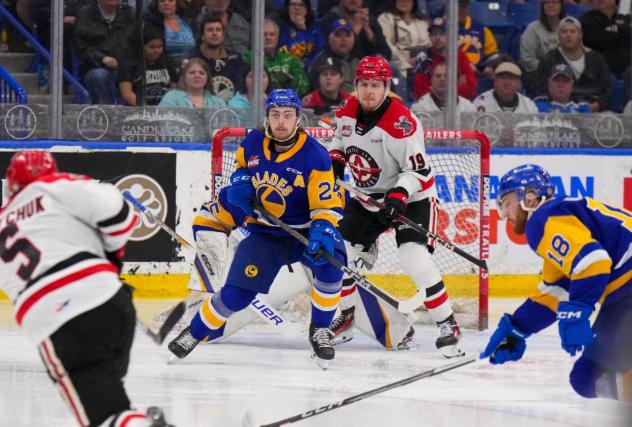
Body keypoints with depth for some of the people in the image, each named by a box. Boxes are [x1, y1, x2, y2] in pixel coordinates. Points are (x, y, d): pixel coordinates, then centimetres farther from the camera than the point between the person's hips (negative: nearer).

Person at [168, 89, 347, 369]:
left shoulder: (314, 156, -19)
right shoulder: (252, 144, -6)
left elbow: (327, 205, -20)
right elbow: (241, 166, 19)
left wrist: (321, 233, -39)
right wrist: (239, 183, -4)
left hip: (304, 230, -2)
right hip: (264, 232, 2)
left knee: (330, 263, -32)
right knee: (236, 293, -9)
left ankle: (320, 330, -10)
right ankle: (195, 332, 17)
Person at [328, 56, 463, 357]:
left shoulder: (401, 121, -26)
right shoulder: (347, 111, -4)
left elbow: (418, 169, -24)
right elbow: (340, 140, 18)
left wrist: (397, 196, -36)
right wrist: (334, 162, 0)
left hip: (410, 196, -7)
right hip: (368, 196, 7)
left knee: (414, 258, -23)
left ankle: (447, 326, -15)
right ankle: (345, 315, 28)